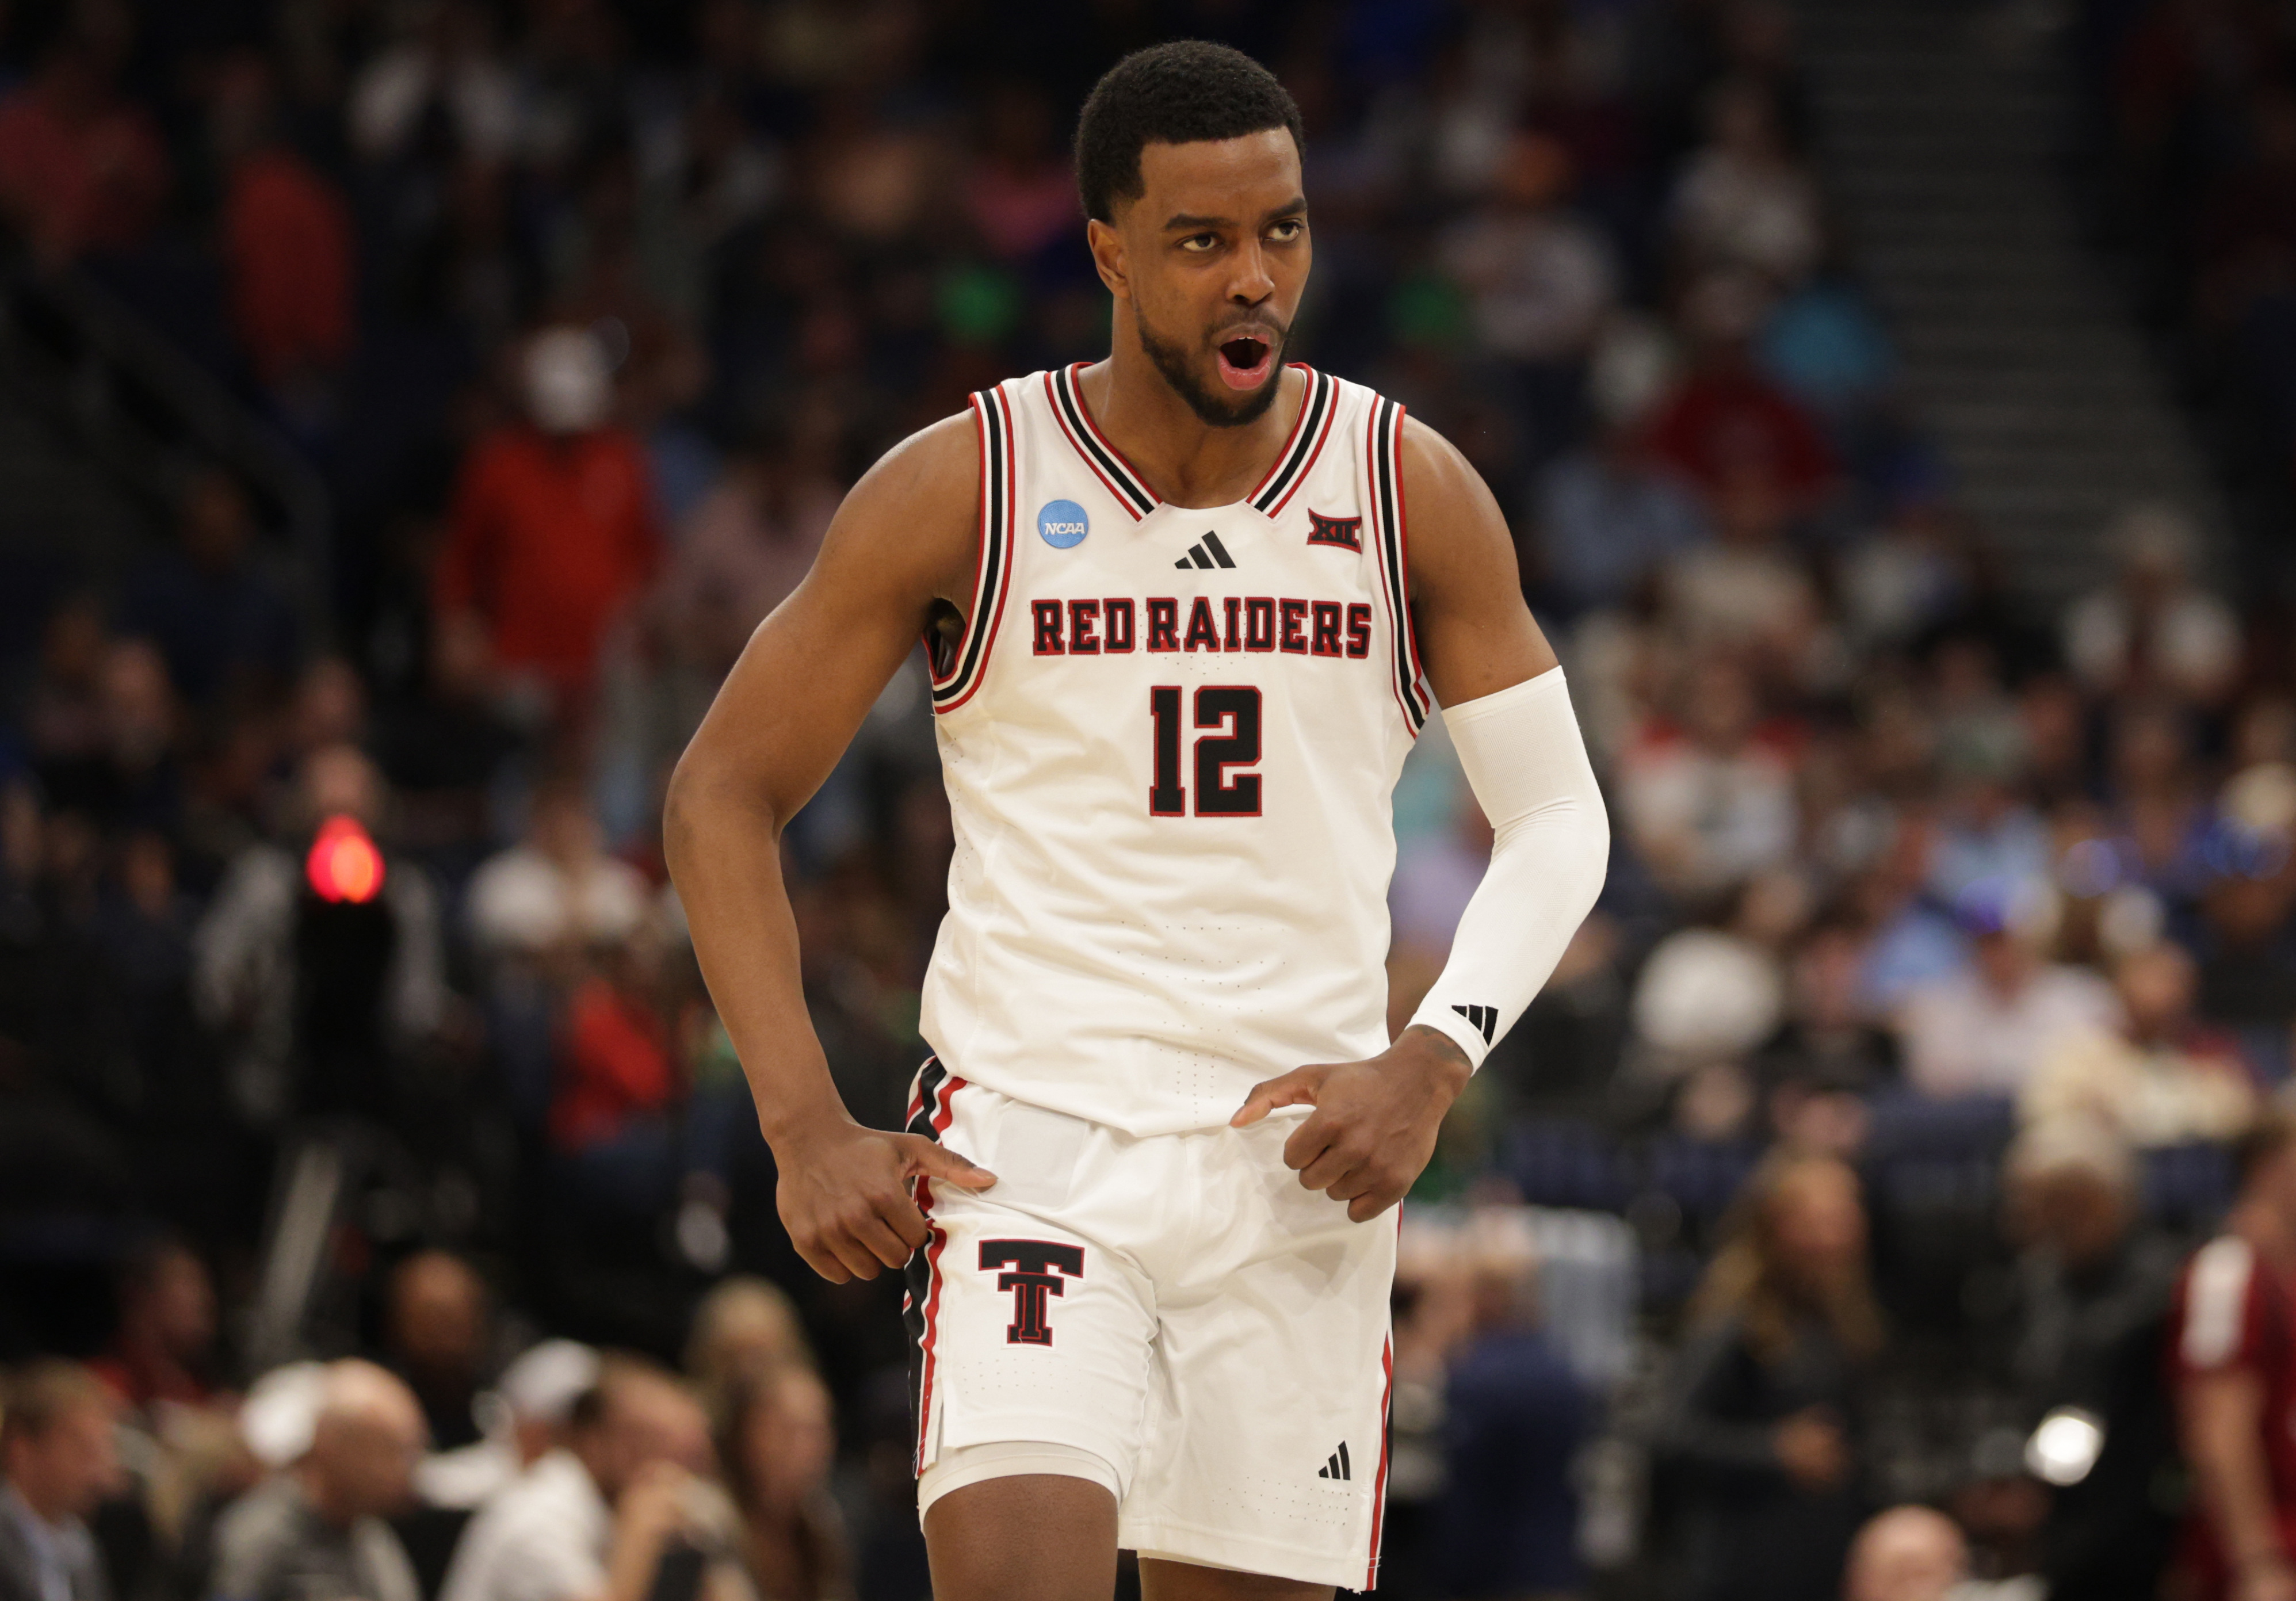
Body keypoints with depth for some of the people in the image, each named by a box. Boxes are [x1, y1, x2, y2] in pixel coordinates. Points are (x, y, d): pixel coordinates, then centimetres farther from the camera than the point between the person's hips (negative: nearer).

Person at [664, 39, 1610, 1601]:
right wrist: (806, 1131, -10)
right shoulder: (959, 494, -5)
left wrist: (1434, 1064, -11)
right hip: (1028, 1157, -2)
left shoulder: (1413, 496, 1)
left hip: (1300, 1162, 3)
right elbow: (724, 796, 1)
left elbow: (1557, 817, 7)